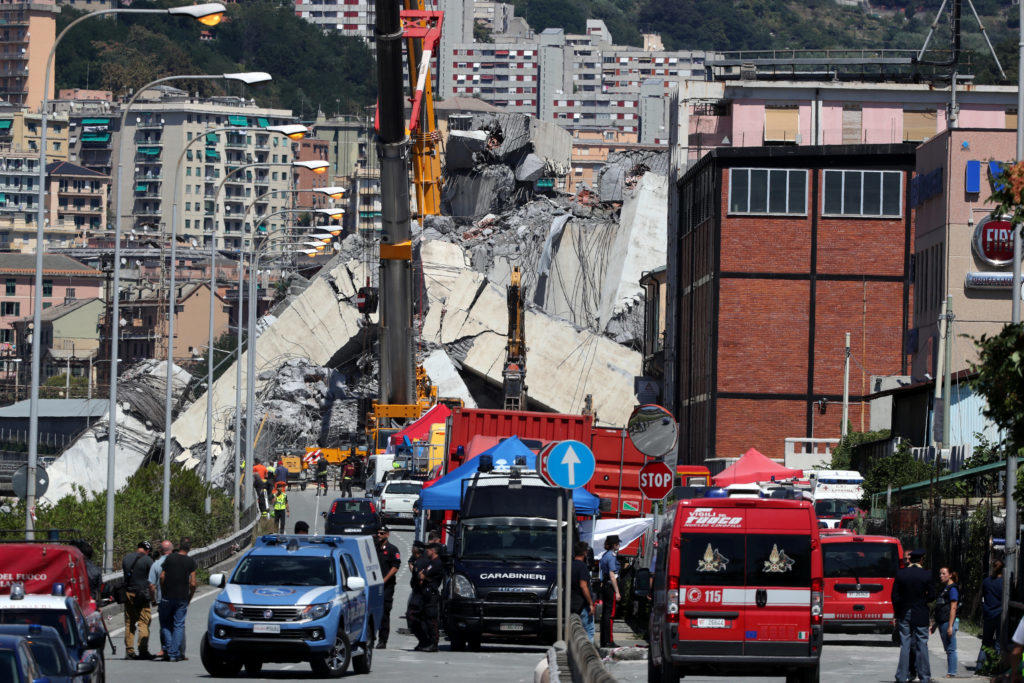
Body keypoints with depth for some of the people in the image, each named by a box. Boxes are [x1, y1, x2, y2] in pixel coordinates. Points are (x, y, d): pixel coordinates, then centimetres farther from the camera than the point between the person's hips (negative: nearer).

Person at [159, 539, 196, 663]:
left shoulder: (169, 558, -1)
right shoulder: (191, 562, -2)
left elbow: (162, 577, -1)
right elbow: (193, 583, -5)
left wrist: (163, 592, 10)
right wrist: (190, 597, 9)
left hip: (167, 597, 0)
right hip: (182, 599, 0)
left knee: (165, 624, 12)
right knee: (179, 625, 5)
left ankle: (168, 649, -3)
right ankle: (174, 654, 1)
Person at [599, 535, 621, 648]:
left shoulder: (604, 555, 14)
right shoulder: (611, 556, -14)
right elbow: (612, 575, -17)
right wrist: (617, 592, -17)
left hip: (604, 585, 9)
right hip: (611, 586, -9)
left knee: (605, 613, 11)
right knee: (610, 614, -8)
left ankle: (603, 641, 14)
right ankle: (609, 641, -9)